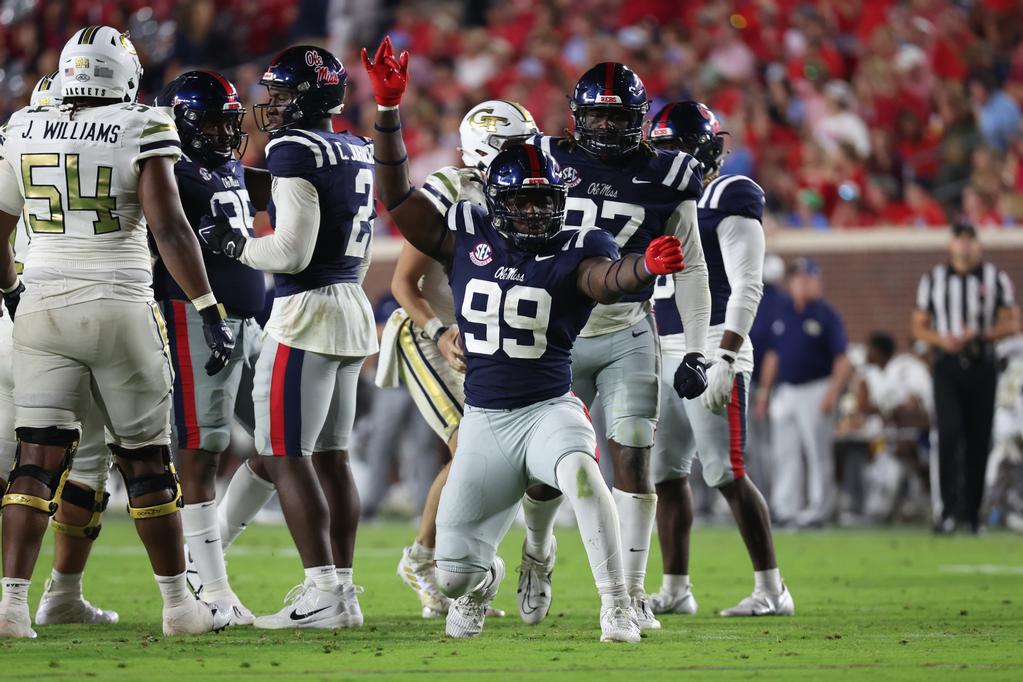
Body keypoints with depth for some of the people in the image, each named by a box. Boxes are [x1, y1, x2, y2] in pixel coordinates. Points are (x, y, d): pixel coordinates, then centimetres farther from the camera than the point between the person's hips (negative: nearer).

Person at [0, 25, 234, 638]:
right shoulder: (140, 133, -9)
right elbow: (169, 230, -16)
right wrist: (212, 311, -12)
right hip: (120, 311, -3)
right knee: (147, 462, 8)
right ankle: (179, 604, 15)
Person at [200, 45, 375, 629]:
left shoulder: (296, 153, -14)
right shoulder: (358, 154, 13)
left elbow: (291, 252, -18)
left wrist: (234, 244, -4)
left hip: (306, 313, -9)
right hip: (353, 307, 9)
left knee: (283, 456, -5)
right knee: (331, 455, 12)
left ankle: (324, 594, -10)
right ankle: (343, 588, 13)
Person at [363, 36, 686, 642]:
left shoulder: (574, 251, -5)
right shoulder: (468, 236, 4)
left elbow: (607, 279, -27)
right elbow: (397, 195, 3)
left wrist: (646, 268, -50)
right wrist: (389, 109, -7)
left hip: (548, 410, -3)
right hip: (484, 422, 3)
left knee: (580, 472, -40)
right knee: (453, 576, 6)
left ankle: (618, 608, -30)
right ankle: (482, 578, 47)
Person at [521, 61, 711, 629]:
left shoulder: (665, 180, 0)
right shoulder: (549, 166, 0)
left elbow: (690, 270, 6)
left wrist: (695, 351, 1)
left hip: (627, 337, 0)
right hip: (557, 338, 0)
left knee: (631, 459, -8)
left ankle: (631, 593, 0)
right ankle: (537, 551, 34)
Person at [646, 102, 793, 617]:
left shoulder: (729, 201, -9)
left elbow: (746, 288, -16)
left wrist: (724, 361, -23)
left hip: (710, 352, -9)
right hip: (668, 357, 9)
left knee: (727, 474, -12)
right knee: (665, 473, 9)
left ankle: (771, 590, -9)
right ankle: (674, 589, 17)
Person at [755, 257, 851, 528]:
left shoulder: (826, 315, -4)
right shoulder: (783, 314, 12)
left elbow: (842, 359, -7)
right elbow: (773, 355, 19)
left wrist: (833, 393, -17)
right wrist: (764, 390, 14)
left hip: (815, 391, -6)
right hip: (784, 391, 6)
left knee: (818, 452, -3)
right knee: (785, 452, 5)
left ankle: (819, 509, 1)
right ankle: (785, 508, 8)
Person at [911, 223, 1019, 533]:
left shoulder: (996, 279, 5)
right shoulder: (933, 279, 7)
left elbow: (1012, 323, 2)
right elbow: (919, 327, 9)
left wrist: (979, 335, -14)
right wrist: (941, 339, -12)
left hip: (982, 366, 1)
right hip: (947, 367, -1)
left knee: (978, 440, 2)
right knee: (949, 432, -16)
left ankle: (971, 513, 10)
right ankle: (949, 509, -18)